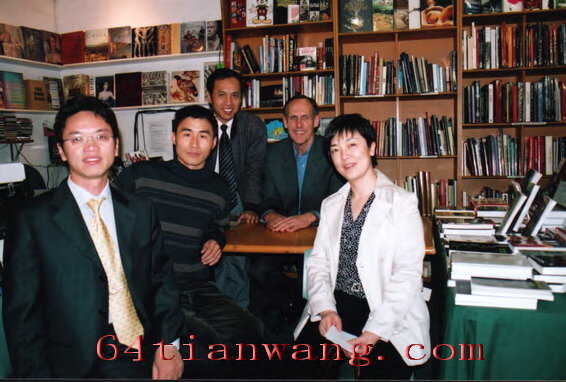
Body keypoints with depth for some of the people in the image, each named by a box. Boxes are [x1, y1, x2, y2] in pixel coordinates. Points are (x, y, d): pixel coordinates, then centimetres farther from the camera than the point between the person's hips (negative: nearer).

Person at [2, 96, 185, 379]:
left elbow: (161, 280, 8)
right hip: (76, 366, -2)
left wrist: (169, 344, -3)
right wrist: (38, 374, -6)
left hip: (146, 356, 3)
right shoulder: (31, 220, -3)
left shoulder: (141, 211, 7)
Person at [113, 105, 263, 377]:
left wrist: (215, 242, 6)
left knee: (251, 331, -15)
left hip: (198, 288, 5)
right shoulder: (139, 175, 1)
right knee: (203, 339, -29)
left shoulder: (218, 188, 12)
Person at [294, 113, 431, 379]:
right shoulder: (331, 205, 14)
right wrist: (325, 309, -9)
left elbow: (407, 272, -10)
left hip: (391, 316, -3)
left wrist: (375, 330, -19)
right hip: (337, 306, 4)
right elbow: (318, 262, 8)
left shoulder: (401, 203, -3)